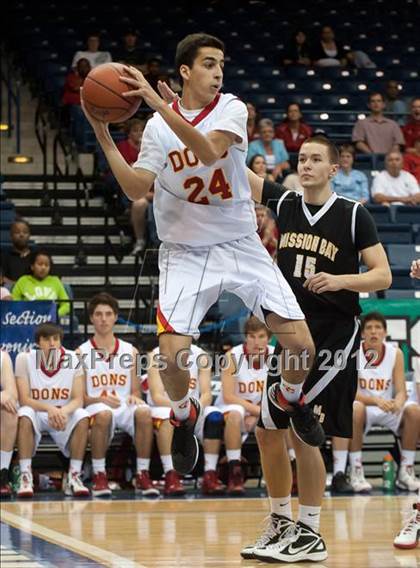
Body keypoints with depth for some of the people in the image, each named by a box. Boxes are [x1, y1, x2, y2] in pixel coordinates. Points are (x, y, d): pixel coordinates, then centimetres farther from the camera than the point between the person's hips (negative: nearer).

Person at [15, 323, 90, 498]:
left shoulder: (73, 359, -8)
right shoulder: (25, 358, -12)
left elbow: (78, 400, -11)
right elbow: (24, 399, -17)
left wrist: (64, 411, -35)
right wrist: (49, 408, -36)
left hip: (64, 414, 1)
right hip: (36, 412, -1)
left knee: (82, 417, -29)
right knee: (25, 415, -34)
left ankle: (73, 476, -23)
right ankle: (25, 477, -32)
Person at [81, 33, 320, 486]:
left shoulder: (232, 109, -7)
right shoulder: (158, 126, -3)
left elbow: (209, 151, -27)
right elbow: (136, 189, -10)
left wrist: (159, 104, -35)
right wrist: (103, 136, -18)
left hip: (241, 245, 0)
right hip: (185, 252, 0)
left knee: (301, 343, -9)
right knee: (172, 353, -19)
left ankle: (292, 400, 26)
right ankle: (183, 416, 15)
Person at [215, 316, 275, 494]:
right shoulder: (233, 356, -18)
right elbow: (228, 396, -21)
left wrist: (256, 416, -20)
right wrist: (259, 410, -29)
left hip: (259, 411, 4)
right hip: (233, 407, -4)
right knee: (235, 414, -38)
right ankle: (235, 473, -34)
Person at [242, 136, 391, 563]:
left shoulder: (354, 215, -5)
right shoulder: (285, 203, 6)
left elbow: (383, 275, -6)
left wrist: (341, 280, -24)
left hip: (334, 335, -5)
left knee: (303, 431, -11)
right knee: (267, 430, 6)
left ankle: (310, 534, -2)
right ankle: (281, 523, 22)